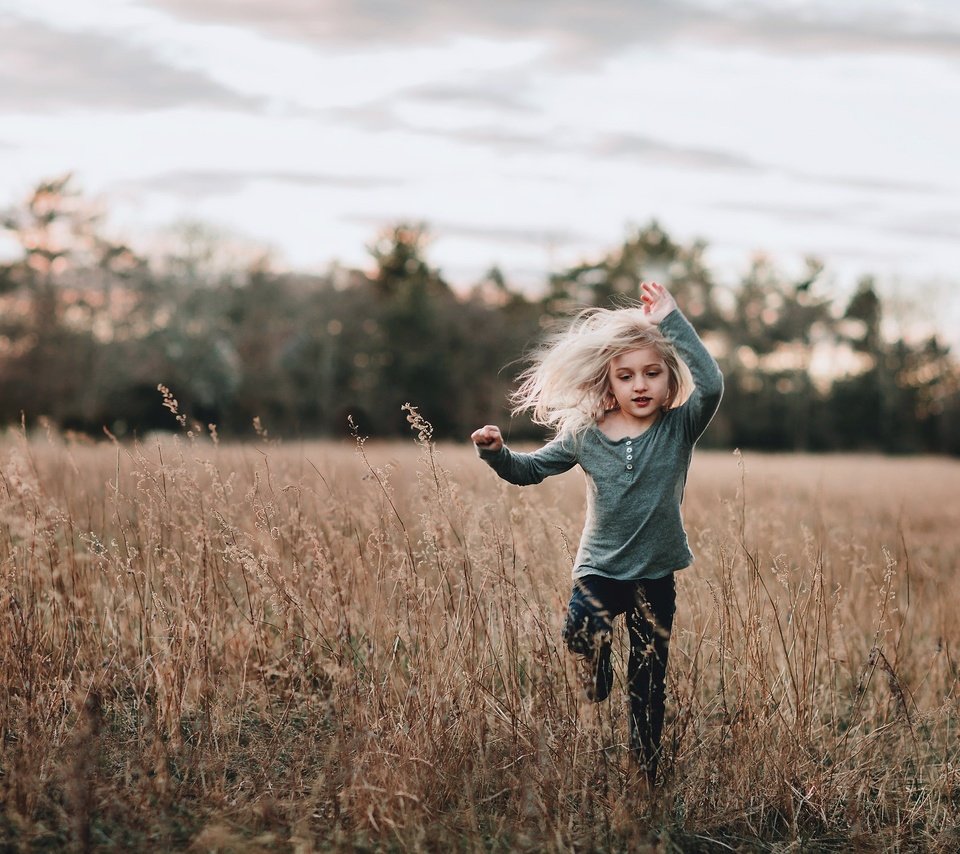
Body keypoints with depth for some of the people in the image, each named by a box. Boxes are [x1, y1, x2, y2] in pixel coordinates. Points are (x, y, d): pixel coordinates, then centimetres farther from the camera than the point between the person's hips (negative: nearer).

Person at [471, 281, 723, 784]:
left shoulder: (679, 428, -7)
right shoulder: (584, 436, -3)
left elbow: (711, 384, -27)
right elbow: (530, 469, 9)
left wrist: (672, 322, -28)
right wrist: (495, 452, -12)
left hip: (655, 576, 0)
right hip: (599, 570, 0)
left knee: (649, 682, 8)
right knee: (581, 635, -28)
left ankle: (645, 776, 25)